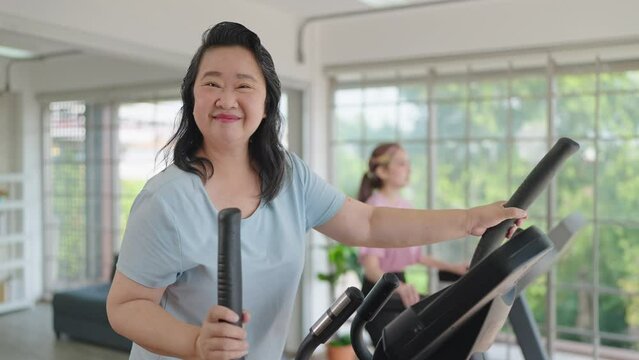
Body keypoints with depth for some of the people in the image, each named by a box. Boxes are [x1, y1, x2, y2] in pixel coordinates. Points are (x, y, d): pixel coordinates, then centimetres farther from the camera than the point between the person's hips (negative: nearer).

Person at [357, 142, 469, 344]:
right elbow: (371, 266, -27)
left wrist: (453, 268, 10)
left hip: (399, 286, 8)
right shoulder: (375, 208, -18)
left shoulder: (406, 207, 7)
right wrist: (399, 287, -45)